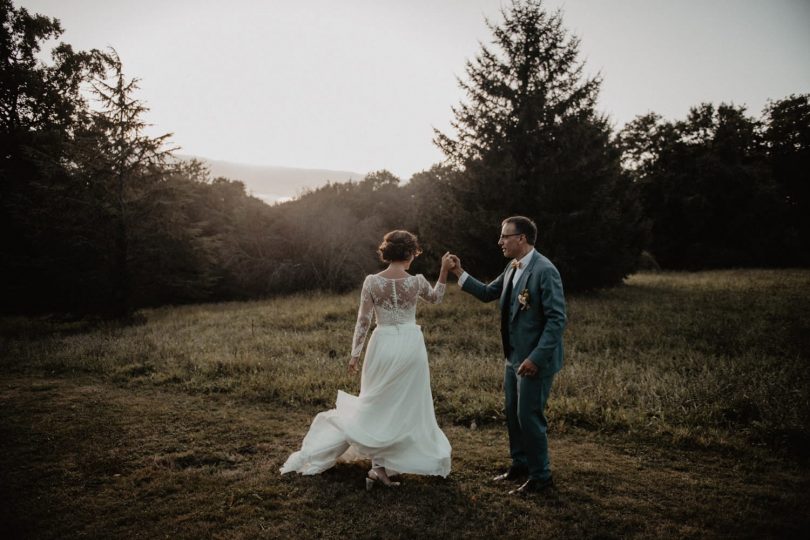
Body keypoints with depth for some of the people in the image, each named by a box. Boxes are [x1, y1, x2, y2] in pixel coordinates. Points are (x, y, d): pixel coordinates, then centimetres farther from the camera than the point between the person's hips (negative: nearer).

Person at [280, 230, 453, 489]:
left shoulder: (372, 281, -7)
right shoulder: (416, 281, -6)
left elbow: (363, 321, -4)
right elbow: (436, 297, 15)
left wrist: (355, 354, 4)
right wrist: (444, 271, 20)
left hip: (383, 346, 1)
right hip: (410, 346, -1)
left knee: (378, 405, 15)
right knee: (406, 407, 11)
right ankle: (383, 466, 14)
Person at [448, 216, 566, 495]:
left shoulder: (544, 270, -19)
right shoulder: (512, 268, 7)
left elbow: (557, 319, -22)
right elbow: (488, 293, 19)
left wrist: (536, 358, -24)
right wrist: (460, 274, 8)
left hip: (535, 360, -8)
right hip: (514, 357, 9)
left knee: (529, 417, 2)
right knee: (513, 414, 18)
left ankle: (540, 476, 20)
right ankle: (520, 464, 37)